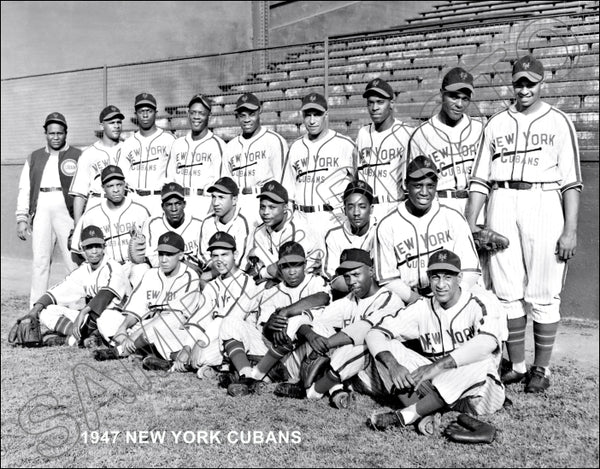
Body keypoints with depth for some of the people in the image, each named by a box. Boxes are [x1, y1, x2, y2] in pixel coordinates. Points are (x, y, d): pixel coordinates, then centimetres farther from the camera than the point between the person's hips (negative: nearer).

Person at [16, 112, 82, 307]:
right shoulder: (34, 158, 20)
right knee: (39, 260, 1)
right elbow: (24, 190, 18)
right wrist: (22, 218, 8)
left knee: (74, 258, -8)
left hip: (67, 210, -3)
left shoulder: (78, 156, 9)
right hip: (41, 211, 3)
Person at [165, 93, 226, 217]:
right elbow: (169, 178, 17)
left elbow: (219, 180, -5)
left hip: (204, 202, -4)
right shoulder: (178, 143, 17)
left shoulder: (217, 144, 1)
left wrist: (213, 208, -15)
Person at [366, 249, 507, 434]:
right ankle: (426, 416, -26)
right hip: (435, 384, 3)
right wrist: (393, 364, -25)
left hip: (472, 393, -3)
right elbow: (375, 333, -5)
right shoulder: (423, 308, 1)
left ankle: (404, 416, -27)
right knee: (385, 348, -11)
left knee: (481, 363, -37)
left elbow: (488, 343, -33)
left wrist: (437, 366, -35)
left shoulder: (480, 303, -12)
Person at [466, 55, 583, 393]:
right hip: (501, 204, 3)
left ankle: (542, 368, 11)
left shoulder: (558, 122, 6)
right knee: (507, 292, 4)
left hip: (542, 203, -3)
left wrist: (570, 229, -7)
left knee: (543, 295, -2)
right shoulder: (496, 123, 15)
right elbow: (480, 178, 13)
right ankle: (516, 365, 16)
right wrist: (470, 223, 6)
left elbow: (571, 181, 1)